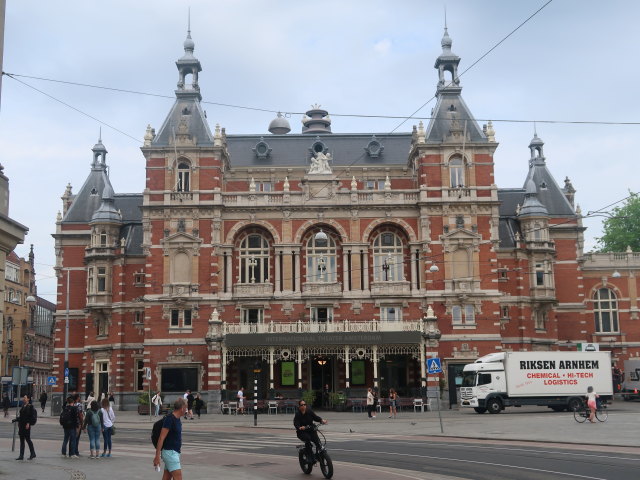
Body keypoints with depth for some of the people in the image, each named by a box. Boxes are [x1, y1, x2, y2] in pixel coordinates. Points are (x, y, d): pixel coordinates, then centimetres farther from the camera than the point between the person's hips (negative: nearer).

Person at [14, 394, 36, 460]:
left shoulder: (30, 406, -9)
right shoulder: (23, 406, 13)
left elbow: (32, 416, -14)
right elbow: (21, 416, 17)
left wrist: (28, 423, -20)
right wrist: (16, 420, 8)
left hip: (26, 425, -8)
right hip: (21, 425, 8)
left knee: (27, 439, -2)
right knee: (22, 440, 7)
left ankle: (33, 453, 12)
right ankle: (21, 456, 10)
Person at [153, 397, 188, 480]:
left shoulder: (177, 420, 11)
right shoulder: (170, 419, -17)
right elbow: (161, 438, -19)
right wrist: (157, 456, -21)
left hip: (175, 452, 9)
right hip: (170, 452, -9)